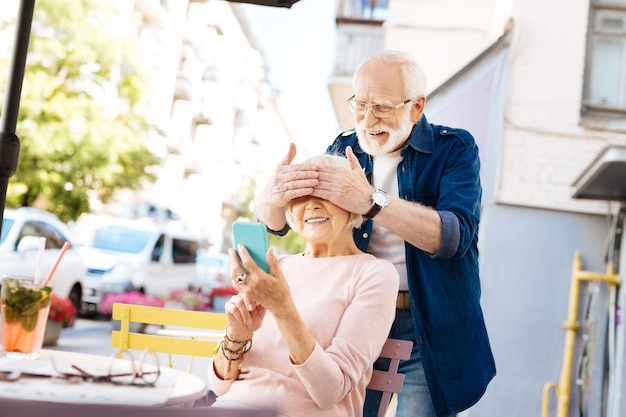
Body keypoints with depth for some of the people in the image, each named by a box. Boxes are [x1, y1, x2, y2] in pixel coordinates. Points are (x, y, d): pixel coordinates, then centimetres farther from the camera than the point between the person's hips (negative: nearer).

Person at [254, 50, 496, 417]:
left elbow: (455, 235, -24)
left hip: (430, 334, -3)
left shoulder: (454, 150, -7)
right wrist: (273, 197, -26)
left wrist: (372, 202, -35)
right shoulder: (344, 150, 5)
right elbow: (276, 224, -1)